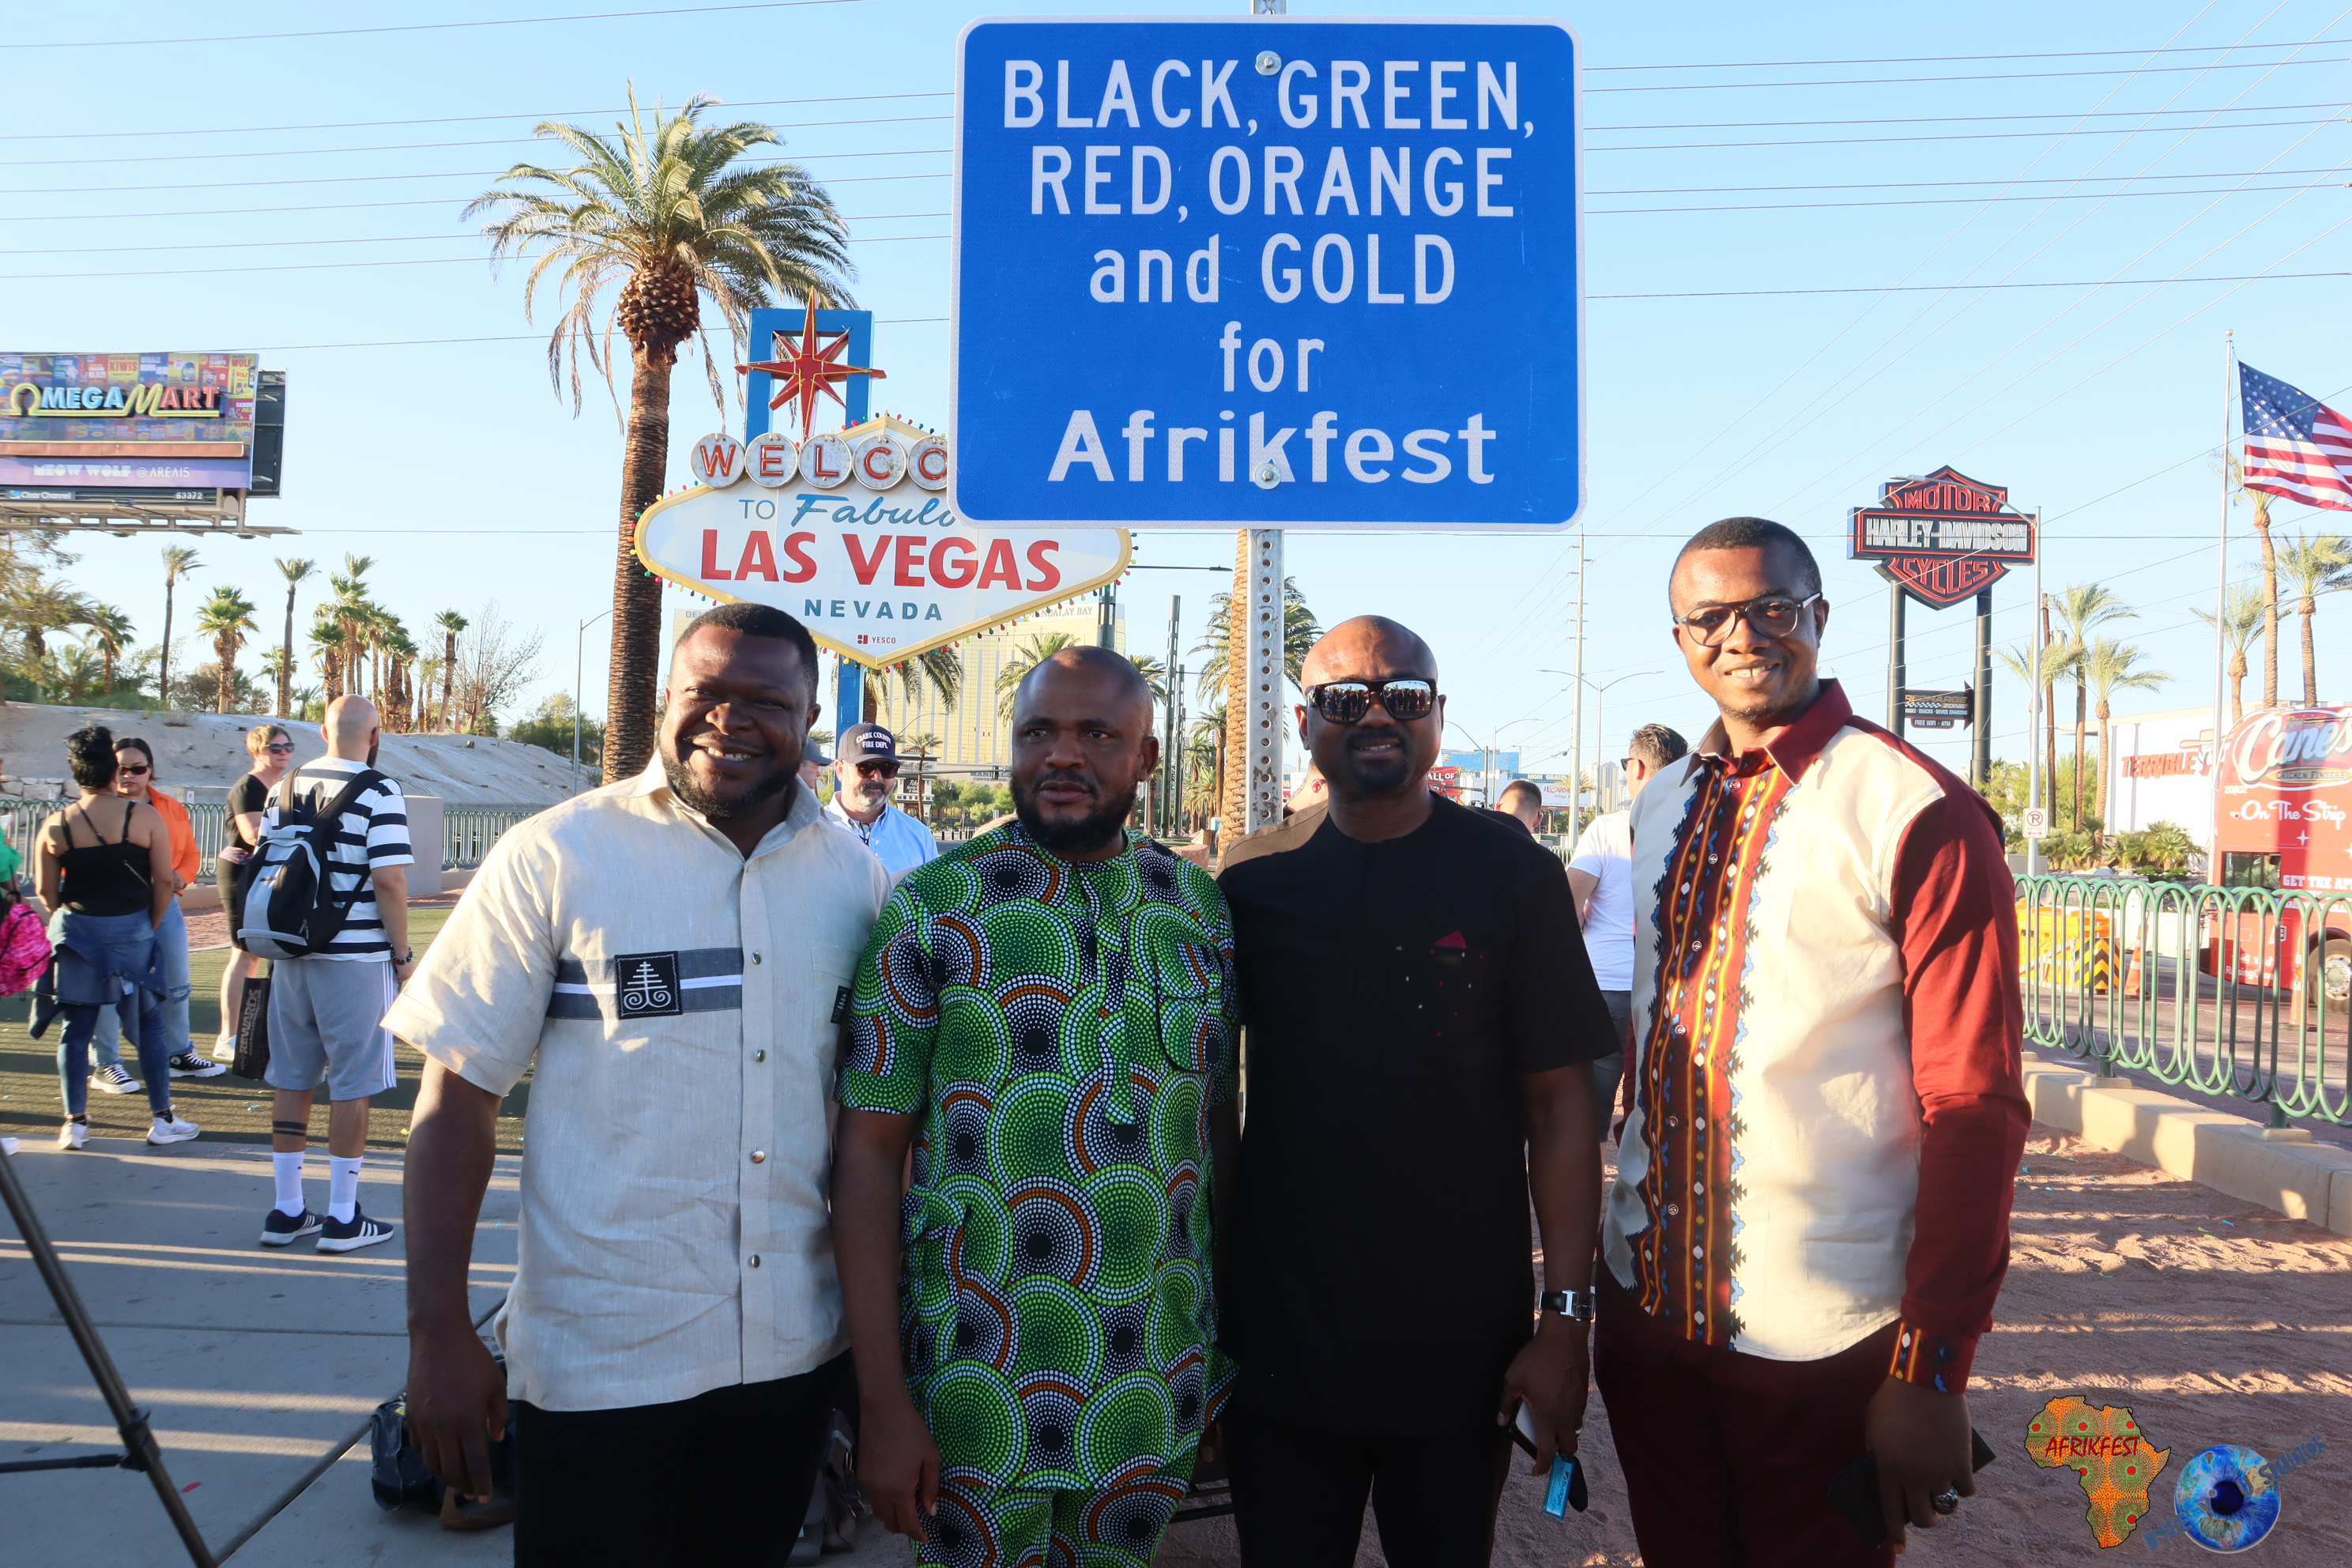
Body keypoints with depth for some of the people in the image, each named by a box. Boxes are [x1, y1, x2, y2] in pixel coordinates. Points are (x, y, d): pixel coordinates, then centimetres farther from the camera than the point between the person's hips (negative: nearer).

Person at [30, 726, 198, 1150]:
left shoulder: (55, 827, -3)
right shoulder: (144, 817, -8)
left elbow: (46, 891, 1)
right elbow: (164, 880, -8)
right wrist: (151, 925, 5)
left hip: (77, 929, 2)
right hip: (132, 930, -2)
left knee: (76, 1026, 9)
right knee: (149, 1021, 7)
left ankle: (75, 1123, 11)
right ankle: (163, 1119, 9)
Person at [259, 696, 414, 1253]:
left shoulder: (285, 787, 9)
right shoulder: (378, 793, -11)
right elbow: (389, 879, -17)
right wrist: (404, 954, -7)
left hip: (290, 954, 6)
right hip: (355, 957, -6)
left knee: (291, 1079, 13)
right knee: (351, 1085, 2)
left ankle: (286, 1212, 20)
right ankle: (342, 1219, 7)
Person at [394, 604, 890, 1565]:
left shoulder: (858, 881, 2)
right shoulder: (554, 857, -8)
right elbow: (457, 1098, -7)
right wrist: (438, 1333, -11)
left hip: (794, 1355, 4)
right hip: (599, 1365, -3)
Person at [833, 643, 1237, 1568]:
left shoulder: (1202, 908, 2)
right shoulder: (935, 909, -9)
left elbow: (1220, 1124, 9)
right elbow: (869, 1150, -9)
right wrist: (882, 1401, -12)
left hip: (1157, 1383, 4)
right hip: (980, 1387, -3)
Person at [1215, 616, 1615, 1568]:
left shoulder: (1514, 875, -5)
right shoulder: (1252, 881, -1)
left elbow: (1559, 1103, -6)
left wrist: (1564, 1318, -10)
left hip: (1464, 1346, -1)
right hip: (1277, 1337, 1)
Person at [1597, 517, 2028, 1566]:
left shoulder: (1918, 816, -14)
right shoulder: (1662, 808, 6)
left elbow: (1974, 1108, -15)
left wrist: (1933, 1370, -16)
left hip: (1824, 1347, -5)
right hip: (1648, 1303, 6)